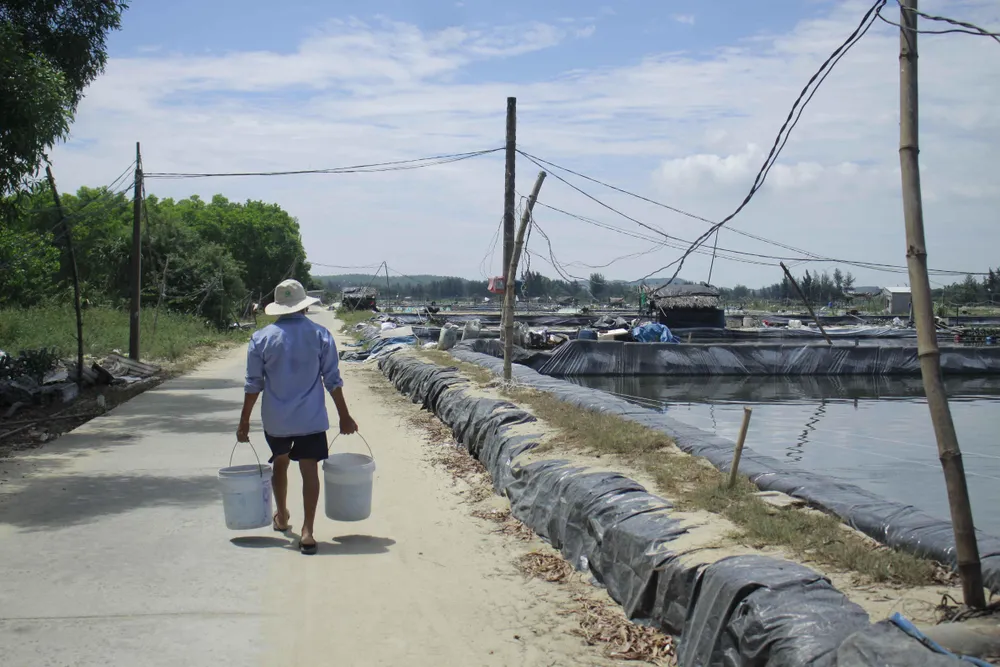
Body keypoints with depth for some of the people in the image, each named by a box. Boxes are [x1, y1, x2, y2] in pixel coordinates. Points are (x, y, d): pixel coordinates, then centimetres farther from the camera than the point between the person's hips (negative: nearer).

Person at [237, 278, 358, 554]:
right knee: (310, 470, -2)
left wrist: (244, 422, 5)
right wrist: (344, 416, 5)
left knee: (280, 464, 22)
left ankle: (281, 517, 39)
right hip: (311, 418, -1)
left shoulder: (261, 338, -4)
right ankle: (307, 532, -10)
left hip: (275, 420, 2)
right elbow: (333, 381, -3)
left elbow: (253, 385, -3)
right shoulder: (321, 335, -4)